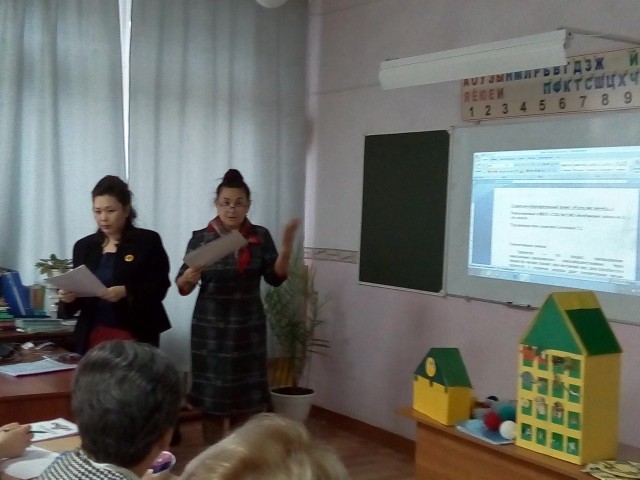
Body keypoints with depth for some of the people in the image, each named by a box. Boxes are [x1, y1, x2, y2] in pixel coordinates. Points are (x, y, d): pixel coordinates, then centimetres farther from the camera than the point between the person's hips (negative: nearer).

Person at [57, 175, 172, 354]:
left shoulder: (148, 241, -1)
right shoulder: (84, 246, 11)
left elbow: (159, 287, -7)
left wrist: (126, 292, -23)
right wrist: (69, 296, -8)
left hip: (134, 336, -3)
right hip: (92, 335, 4)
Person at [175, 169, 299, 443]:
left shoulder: (260, 237, 2)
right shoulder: (201, 238, -2)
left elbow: (275, 277, -6)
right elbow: (182, 287, -4)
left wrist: (286, 248, -23)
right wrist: (189, 277, -27)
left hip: (248, 327, 1)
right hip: (210, 328, -1)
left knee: (248, 399, 1)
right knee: (211, 397, 1)